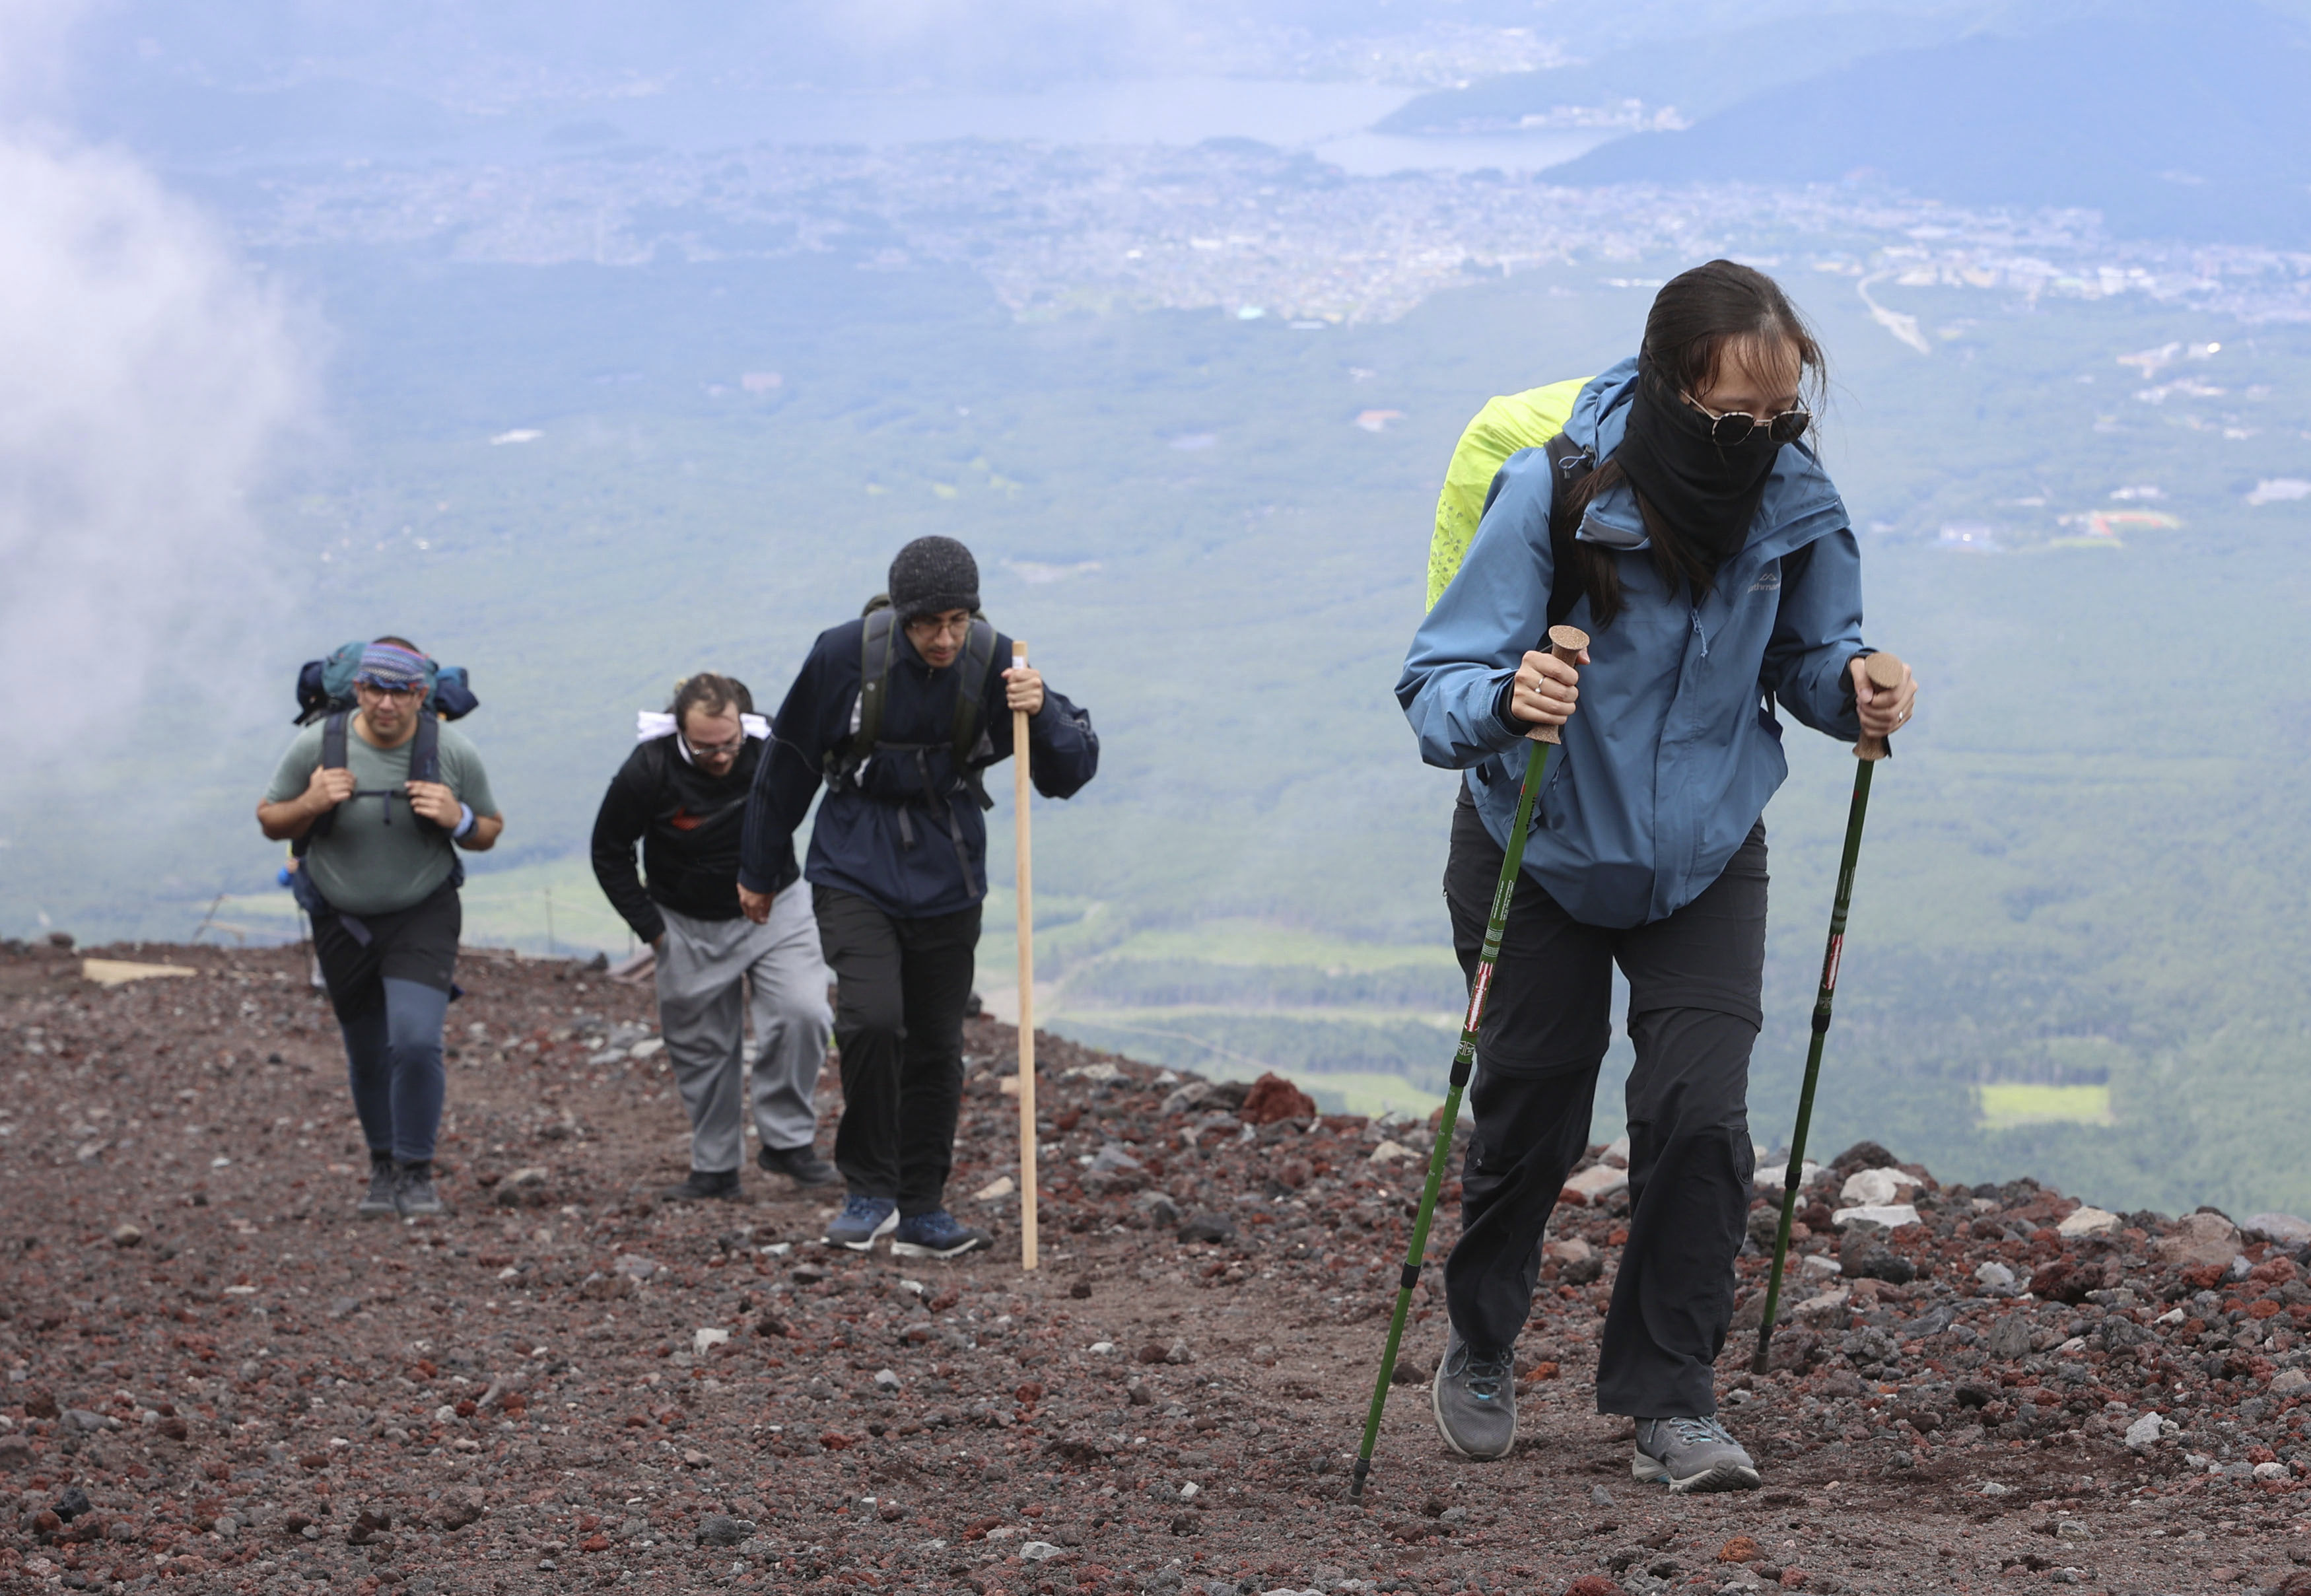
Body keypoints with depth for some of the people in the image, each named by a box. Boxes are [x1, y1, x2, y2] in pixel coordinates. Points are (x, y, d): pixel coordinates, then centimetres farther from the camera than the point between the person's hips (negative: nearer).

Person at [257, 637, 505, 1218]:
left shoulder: (454, 752, -12)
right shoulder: (317, 746, -13)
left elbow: (489, 832, 2)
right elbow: (270, 821, -1)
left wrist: (457, 820, -21)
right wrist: (309, 806, -22)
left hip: (423, 915, -1)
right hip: (341, 921, 2)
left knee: (416, 1042, -19)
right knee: (368, 1057, 12)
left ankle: (416, 1173, -2)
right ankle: (383, 1170, 33)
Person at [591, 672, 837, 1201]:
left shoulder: (774, 753, -18)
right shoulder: (647, 772, -21)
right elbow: (609, 854, -7)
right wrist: (653, 929, -8)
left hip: (773, 913, 0)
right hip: (689, 928, 0)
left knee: (802, 1013, -20)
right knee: (701, 1047, 6)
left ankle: (787, 1141, -7)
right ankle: (715, 1168, 21)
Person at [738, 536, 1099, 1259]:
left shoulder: (993, 662, -12)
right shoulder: (847, 655, -16)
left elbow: (1072, 771, -10)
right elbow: (788, 763, -1)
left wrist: (1042, 712, -31)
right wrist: (761, 870, 8)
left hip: (946, 879, 2)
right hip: (855, 872, -2)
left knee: (936, 1047, 8)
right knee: (872, 1021, -20)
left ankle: (922, 1212, 21)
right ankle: (868, 1189, -4)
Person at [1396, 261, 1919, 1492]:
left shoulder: (1795, 505, -16)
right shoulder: (1550, 495, -27)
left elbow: (1808, 652, 2)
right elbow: (1434, 685, -29)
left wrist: (1851, 686, -21)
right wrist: (1504, 701, -51)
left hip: (1706, 858, 2)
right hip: (1538, 850, -2)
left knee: (1699, 1114, -12)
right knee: (1528, 1114, 10)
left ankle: (1670, 1399, 1)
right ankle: (1478, 1356, 35)